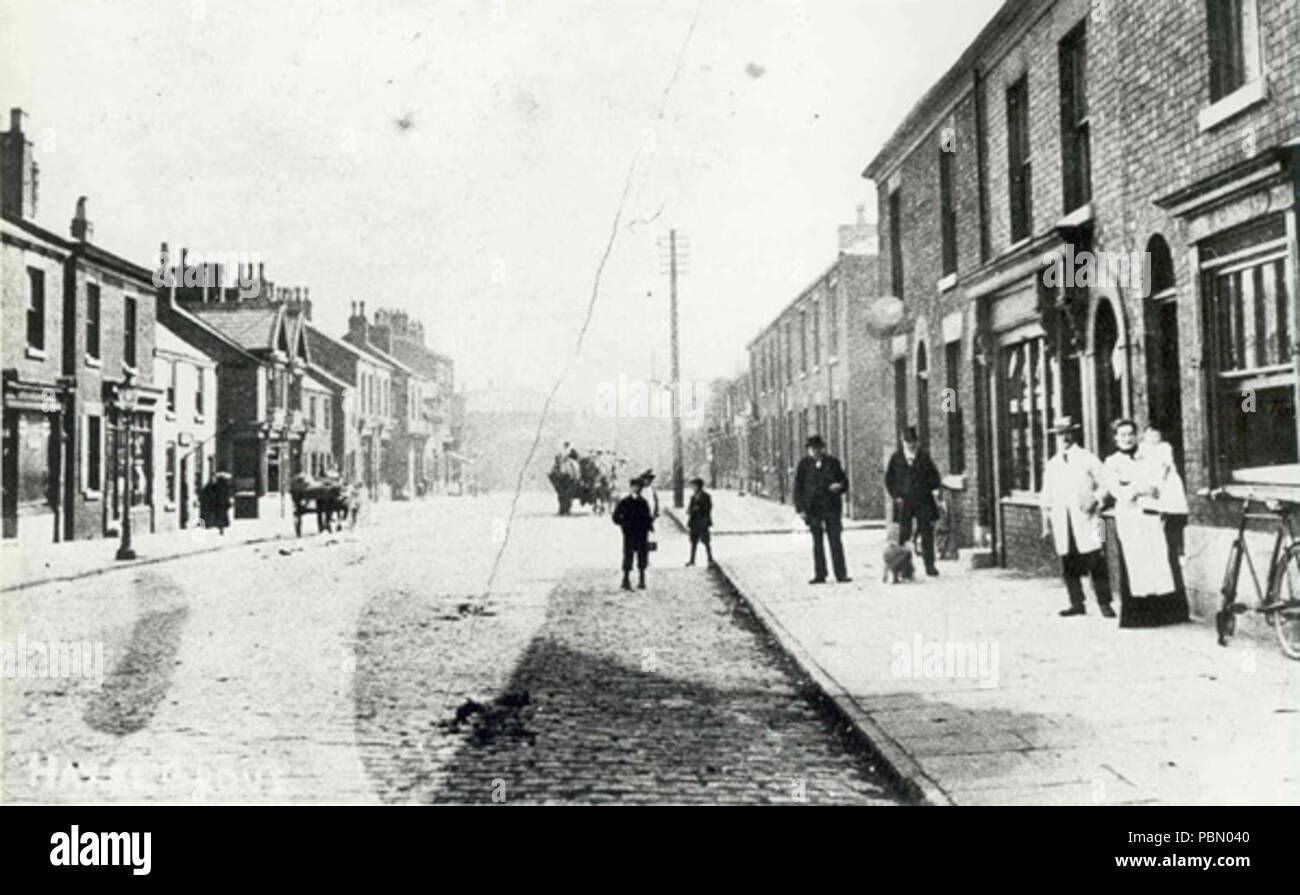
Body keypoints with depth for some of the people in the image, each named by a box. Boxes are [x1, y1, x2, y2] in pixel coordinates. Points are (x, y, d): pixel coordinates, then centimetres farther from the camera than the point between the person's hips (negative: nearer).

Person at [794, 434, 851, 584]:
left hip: (832, 508, 0)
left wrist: (839, 486, -13)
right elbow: (798, 488, 5)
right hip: (813, 509, 0)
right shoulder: (804, 465, 3)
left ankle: (841, 574, 0)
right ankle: (820, 575, 8)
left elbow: (844, 482, 12)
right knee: (817, 542, 4)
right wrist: (800, 508, -3)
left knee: (835, 541, -3)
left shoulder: (833, 463, 5)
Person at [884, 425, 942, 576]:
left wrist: (926, 489, -6)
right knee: (904, 534, -4)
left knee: (927, 533, 1)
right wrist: (896, 496, -1)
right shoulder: (896, 458, 4)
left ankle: (930, 565, 6)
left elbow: (934, 477, 9)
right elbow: (889, 479, 8)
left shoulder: (924, 457, 5)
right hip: (904, 502, -1)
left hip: (923, 502, 1)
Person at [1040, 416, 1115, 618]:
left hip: (1086, 519, -4)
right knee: (1069, 565, 2)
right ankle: (1077, 604, 10)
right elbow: (1046, 497, 20)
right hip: (1062, 523, 4)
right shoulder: (1052, 465, 17)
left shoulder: (1088, 459, 6)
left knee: (1096, 562, -9)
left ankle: (1104, 604, -3)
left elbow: (1104, 485, 6)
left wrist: (1095, 499, -13)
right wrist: (1046, 524, 16)